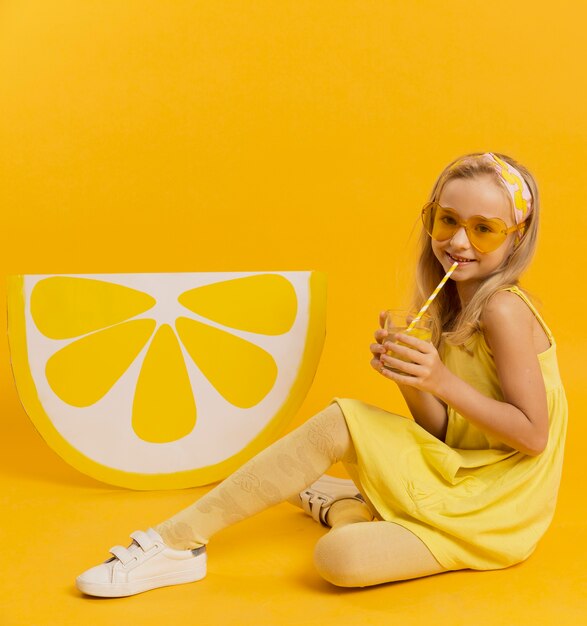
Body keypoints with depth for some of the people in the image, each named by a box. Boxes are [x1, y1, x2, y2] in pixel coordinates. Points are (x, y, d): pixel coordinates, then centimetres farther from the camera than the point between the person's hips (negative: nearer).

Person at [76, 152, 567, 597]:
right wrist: (410, 378, -17)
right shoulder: (454, 303, 6)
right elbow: (441, 429, 3)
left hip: (493, 512, -7)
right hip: (459, 473, 7)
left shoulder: (503, 309, -20)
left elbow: (534, 436, -20)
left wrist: (442, 381, -26)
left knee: (341, 558, -27)